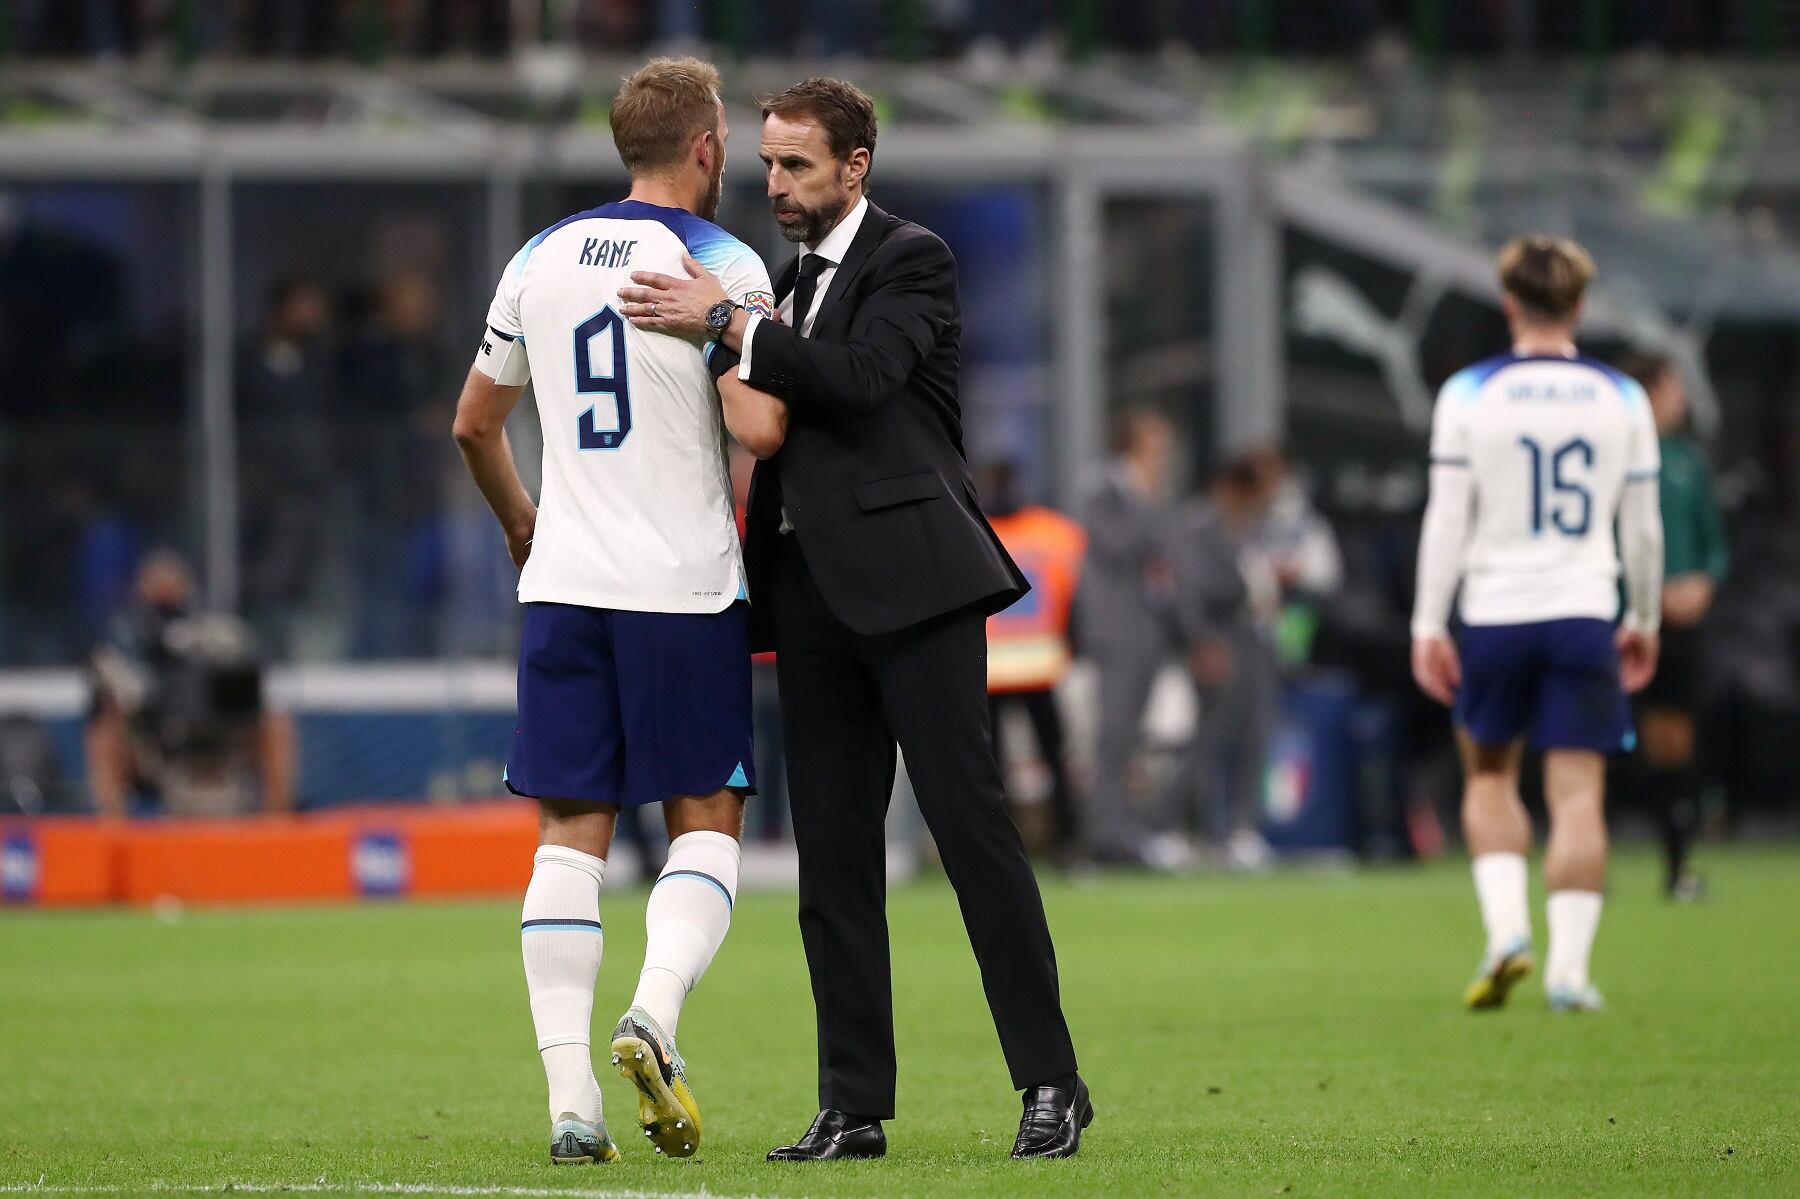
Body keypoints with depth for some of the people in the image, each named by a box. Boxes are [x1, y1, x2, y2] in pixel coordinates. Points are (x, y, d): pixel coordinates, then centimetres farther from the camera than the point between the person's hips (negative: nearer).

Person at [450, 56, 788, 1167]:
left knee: (572, 835, 4)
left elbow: (476, 424, 18)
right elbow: (759, 427, -18)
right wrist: (774, 358, 4)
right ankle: (655, 1015, -17)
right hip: (685, 586, -4)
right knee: (706, 822, 7)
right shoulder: (720, 263, -7)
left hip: (564, 581, 4)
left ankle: (571, 1096, -5)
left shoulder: (542, 259, 10)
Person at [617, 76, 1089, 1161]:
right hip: (814, 590, 7)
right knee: (832, 855, 5)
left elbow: (859, 379, -18)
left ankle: (1052, 1083, -5)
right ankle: (854, 1108, 7)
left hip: (911, 577, -7)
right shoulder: (792, 279, 20)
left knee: (973, 825, -8)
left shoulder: (911, 260, -2)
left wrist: (725, 324, -16)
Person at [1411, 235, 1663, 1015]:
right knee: (1578, 795, 1)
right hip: (1585, 618, 0)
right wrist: (1645, 622, 20)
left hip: (1495, 615, 0)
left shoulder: (1468, 395, -2)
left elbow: (1446, 519, -4)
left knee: (1489, 776, 17)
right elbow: (1642, 527, 8)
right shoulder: (1622, 400, 4)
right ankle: (1568, 967, -6)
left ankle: (1505, 928, -1)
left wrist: (1427, 627, 0)